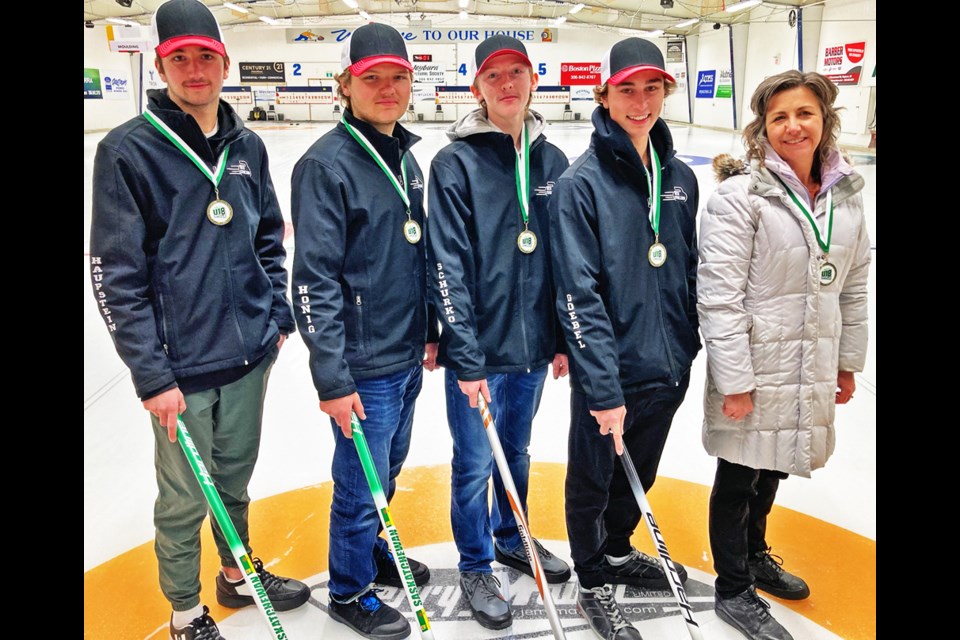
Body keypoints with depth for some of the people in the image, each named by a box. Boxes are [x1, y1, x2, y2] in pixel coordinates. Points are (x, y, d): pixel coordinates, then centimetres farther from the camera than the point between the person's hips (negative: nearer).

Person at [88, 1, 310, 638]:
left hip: (250, 356, 5)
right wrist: (153, 375, -14)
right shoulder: (129, 150, -11)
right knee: (185, 500, 11)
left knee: (235, 480, 23)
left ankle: (238, 573, 46)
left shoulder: (247, 146, 4)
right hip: (182, 369, -4)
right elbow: (116, 275, -12)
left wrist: (277, 317, 10)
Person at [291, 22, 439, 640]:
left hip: (408, 356, 8)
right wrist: (333, 379, -19)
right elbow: (314, 281, -19)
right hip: (364, 366, -7)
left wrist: (430, 331, 17)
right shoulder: (327, 163, -16)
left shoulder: (405, 156, 8)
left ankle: (371, 548, 47)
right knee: (362, 484, 8)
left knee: (388, 470, 23)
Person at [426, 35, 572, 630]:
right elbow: (449, 267, -14)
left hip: (532, 343, 5)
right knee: (476, 464, 8)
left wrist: (563, 340, 9)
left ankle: (510, 538, 44)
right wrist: (467, 359, -17)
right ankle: (477, 566, 30)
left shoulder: (551, 160, 4)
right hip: (478, 348, -4)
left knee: (517, 453, 21)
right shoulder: (456, 163, -10)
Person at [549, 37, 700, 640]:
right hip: (610, 372, -6)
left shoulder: (679, 176, 3)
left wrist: (687, 349, 11)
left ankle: (617, 551, 50)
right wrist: (603, 388, -22)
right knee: (593, 479, 14)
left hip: (669, 366, 6)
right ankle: (594, 586, 36)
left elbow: (689, 269, 12)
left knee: (639, 474, 24)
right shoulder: (582, 183, -15)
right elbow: (579, 294, -19)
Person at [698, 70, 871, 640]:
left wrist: (848, 361, 12)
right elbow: (719, 294, -18)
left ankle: (755, 554, 47)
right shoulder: (741, 194, -15)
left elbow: (854, 284, 11)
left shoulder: (846, 192, 4)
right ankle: (733, 590, 29)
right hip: (755, 367, -6)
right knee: (740, 476, 10)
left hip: (813, 369, 6)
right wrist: (734, 381, -19)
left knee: (772, 469, 23)